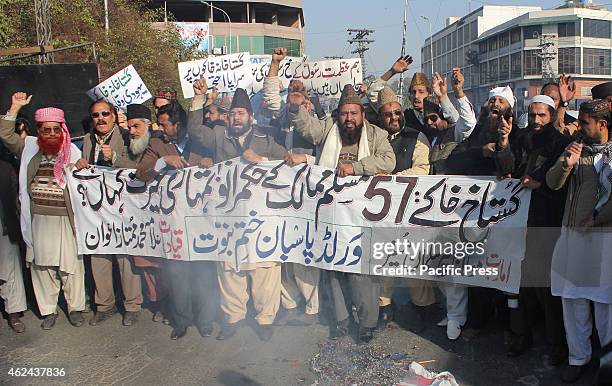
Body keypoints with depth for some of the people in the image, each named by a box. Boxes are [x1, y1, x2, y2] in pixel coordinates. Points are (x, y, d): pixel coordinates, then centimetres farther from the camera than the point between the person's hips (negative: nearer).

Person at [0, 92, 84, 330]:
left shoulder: (72, 151, 2)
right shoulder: (30, 149, 8)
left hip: (65, 218, -2)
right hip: (38, 219, 2)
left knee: (70, 264, 2)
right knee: (41, 264, 8)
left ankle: (75, 307, 18)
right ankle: (48, 310, 21)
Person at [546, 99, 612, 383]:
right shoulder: (576, 147, 8)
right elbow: (553, 183, 2)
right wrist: (565, 164, -16)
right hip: (573, 233, 4)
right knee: (572, 299, 10)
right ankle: (578, 356, 24)